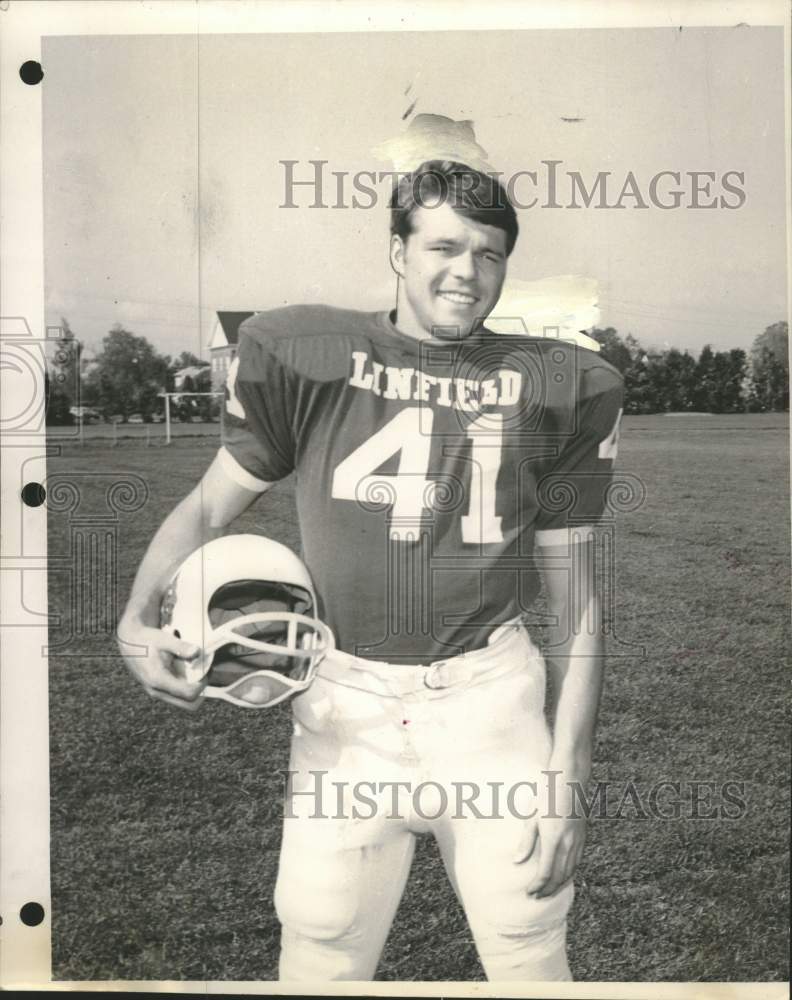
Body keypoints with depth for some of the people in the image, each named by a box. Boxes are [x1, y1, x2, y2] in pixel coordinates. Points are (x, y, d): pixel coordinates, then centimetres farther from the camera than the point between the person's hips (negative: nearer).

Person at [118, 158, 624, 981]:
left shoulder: (556, 388, 2)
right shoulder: (306, 355, 0)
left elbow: (573, 596, 3)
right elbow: (208, 507, 8)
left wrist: (567, 780, 0)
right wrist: (137, 618, -10)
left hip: (491, 698, 1)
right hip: (345, 704, 0)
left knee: (530, 955, 6)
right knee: (321, 957, 6)